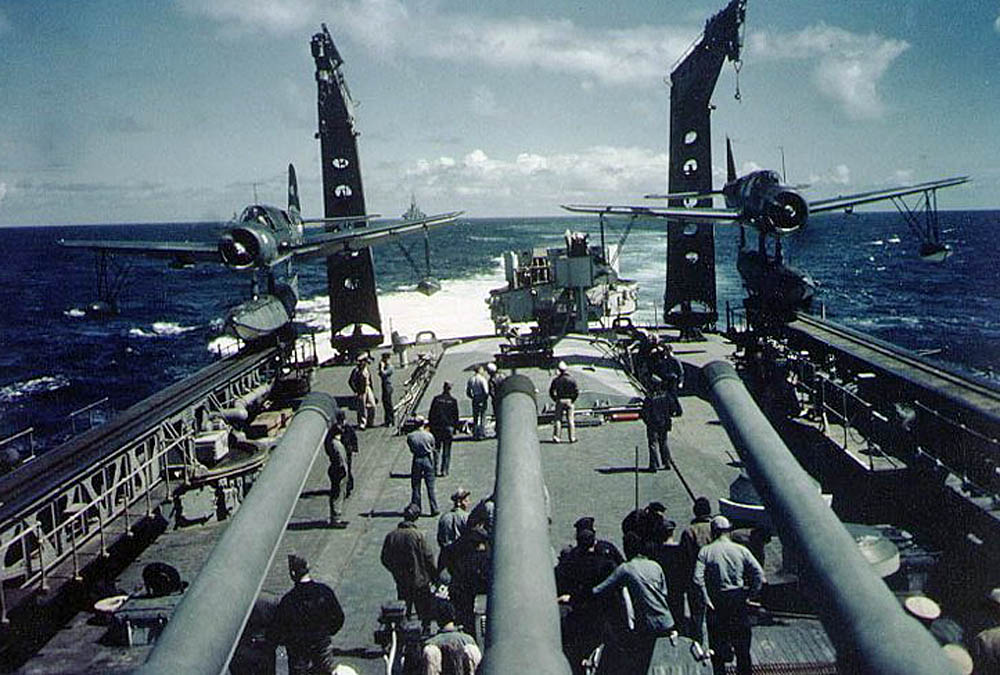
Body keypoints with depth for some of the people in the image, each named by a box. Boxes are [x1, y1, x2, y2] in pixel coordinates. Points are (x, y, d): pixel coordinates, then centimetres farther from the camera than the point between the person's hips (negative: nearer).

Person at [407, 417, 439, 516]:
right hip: (427, 459, -1)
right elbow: (433, 448, 5)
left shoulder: (410, 436, -8)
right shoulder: (429, 436, -10)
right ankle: (434, 509, 6)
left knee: (415, 486, 11)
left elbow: (411, 449, 4)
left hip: (416, 460, 1)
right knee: (430, 486, 5)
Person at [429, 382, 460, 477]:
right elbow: (456, 416, 1)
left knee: (437, 449, 8)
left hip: (436, 427, 1)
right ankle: (445, 470, 5)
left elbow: (430, 413, 1)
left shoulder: (436, 399, -1)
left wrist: (431, 426, 8)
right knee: (446, 450, 6)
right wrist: (455, 428, 9)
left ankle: (437, 470, 5)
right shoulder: (453, 400, -3)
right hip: (448, 427, -1)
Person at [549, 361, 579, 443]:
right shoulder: (571, 379, -2)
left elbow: (551, 391, 1)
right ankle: (572, 438, 6)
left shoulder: (556, 379, -1)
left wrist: (555, 399, 9)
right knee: (570, 420, 5)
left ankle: (556, 437, -4)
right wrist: (573, 400, 5)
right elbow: (577, 391, -5)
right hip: (569, 401, 0)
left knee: (558, 419, 3)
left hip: (559, 401, 0)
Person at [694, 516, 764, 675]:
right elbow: (759, 574, -7)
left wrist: (706, 600, -10)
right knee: (742, 649, 13)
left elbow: (697, 578, -16)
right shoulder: (741, 550, 0)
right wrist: (750, 595, -1)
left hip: (717, 603, -1)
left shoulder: (705, 551, -4)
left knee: (717, 647, 10)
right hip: (739, 602, 1)